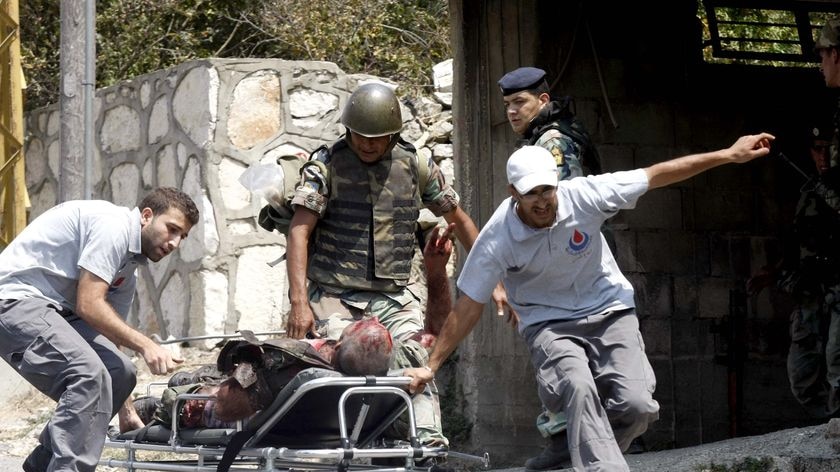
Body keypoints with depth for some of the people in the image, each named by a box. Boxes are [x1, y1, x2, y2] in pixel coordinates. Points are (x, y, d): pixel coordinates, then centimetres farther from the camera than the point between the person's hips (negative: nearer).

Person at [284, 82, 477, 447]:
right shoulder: (326, 165, -2)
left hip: (393, 298, 2)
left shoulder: (415, 164, 6)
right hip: (333, 297, -2)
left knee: (418, 370, -15)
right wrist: (299, 303, -21)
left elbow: (459, 221, 17)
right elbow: (299, 232, -10)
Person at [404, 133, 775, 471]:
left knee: (637, 406, -16)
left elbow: (657, 175, -11)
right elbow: (468, 307, -11)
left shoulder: (584, 196, -19)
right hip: (548, 323, -2)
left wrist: (729, 154, -10)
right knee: (578, 387, -33)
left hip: (609, 311, 2)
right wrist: (431, 366, -10)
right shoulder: (497, 239, -19)